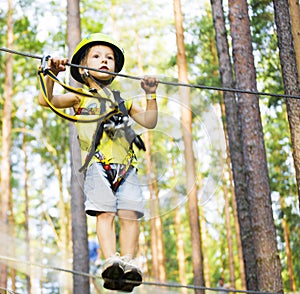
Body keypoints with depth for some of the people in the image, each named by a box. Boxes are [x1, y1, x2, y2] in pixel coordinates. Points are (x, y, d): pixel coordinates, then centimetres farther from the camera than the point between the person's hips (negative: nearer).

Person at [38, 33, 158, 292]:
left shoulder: (124, 102, 29)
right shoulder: (80, 98, 19)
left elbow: (149, 122, 21)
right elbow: (46, 100, 5)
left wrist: (151, 96, 10)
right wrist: (51, 74, -9)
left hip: (126, 166, 3)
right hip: (98, 164, -3)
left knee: (130, 214, -16)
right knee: (105, 213, -21)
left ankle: (128, 262, -25)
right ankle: (111, 261, -32)